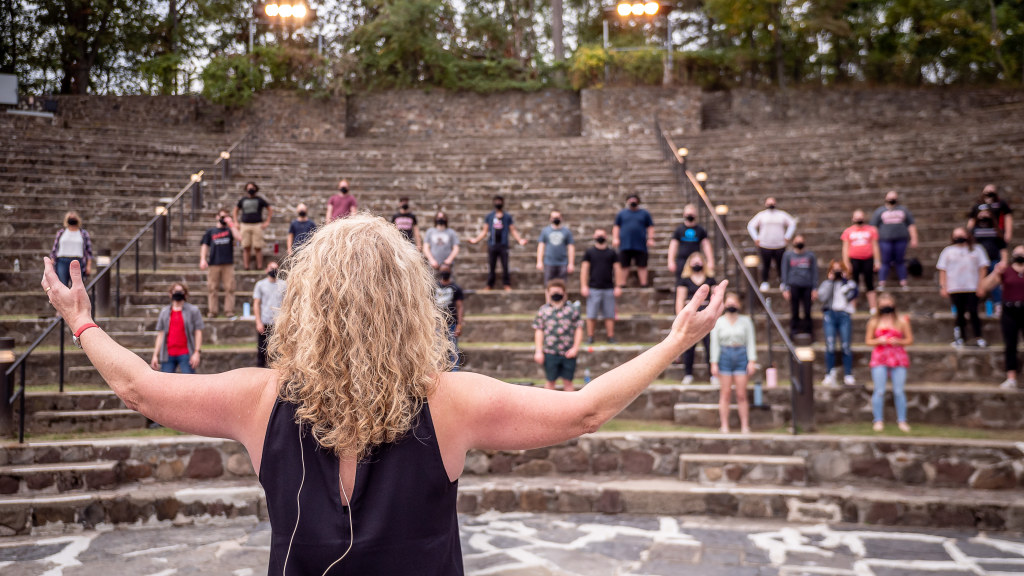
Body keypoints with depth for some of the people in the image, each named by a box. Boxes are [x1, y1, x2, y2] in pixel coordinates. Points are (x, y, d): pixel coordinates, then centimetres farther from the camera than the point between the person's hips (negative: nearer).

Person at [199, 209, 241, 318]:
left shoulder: (230, 230, 13)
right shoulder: (210, 232, 14)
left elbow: (239, 237, -5)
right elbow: (204, 245, 10)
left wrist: (231, 224, -4)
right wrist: (203, 259, -3)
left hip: (228, 264, 0)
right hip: (214, 264, 0)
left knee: (229, 288, -4)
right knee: (212, 288, 0)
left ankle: (229, 310, -1)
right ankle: (212, 311, 5)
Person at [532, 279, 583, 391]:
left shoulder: (572, 310, 3)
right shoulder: (543, 310, 3)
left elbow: (578, 329, 4)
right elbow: (539, 331, 4)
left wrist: (575, 348, -4)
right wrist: (538, 351, -1)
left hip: (568, 353, 0)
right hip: (550, 352, 0)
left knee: (568, 381, 8)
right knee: (550, 381, 10)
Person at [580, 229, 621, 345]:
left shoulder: (612, 252, 10)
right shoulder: (589, 252, 7)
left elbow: (616, 269, 9)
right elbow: (584, 269, 4)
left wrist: (618, 286, 2)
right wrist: (584, 286, -5)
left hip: (609, 289, 1)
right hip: (593, 288, -1)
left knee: (610, 315, 1)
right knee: (591, 315, -2)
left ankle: (611, 337, 7)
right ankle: (590, 337, 5)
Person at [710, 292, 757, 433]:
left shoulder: (745, 321, 8)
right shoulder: (718, 322, 6)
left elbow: (750, 342, 7)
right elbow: (714, 344, 5)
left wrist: (752, 361, -1)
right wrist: (714, 363, -2)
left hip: (741, 355, 0)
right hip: (724, 356, 0)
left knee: (741, 394, -3)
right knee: (725, 393, -2)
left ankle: (745, 425, 2)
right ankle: (725, 426, 2)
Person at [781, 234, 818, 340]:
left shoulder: (811, 255, 9)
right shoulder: (787, 255, 8)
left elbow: (814, 272, 9)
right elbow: (784, 272, 8)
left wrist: (815, 289, 2)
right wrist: (785, 289, 1)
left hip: (807, 287, 1)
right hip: (794, 286, -1)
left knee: (807, 312, -1)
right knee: (794, 312, -2)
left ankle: (809, 334, 7)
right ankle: (794, 333, 5)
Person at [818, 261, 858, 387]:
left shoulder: (850, 283, 16)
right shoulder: (826, 283, 16)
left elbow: (849, 296, -3)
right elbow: (822, 297, -3)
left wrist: (844, 280, 3)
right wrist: (830, 281, 0)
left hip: (845, 315, 0)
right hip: (830, 314, 0)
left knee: (846, 346, -7)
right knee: (830, 345, -10)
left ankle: (848, 376, -2)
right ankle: (829, 375, -7)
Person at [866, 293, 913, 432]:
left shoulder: (902, 321, 7)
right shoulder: (874, 322, 9)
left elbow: (910, 340, 9)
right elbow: (868, 341, 11)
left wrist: (898, 341, -9)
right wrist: (878, 341, -8)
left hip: (898, 358, 0)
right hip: (879, 358, 0)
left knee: (899, 391, -3)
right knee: (879, 391, -6)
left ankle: (902, 421, 6)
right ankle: (878, 420, 1)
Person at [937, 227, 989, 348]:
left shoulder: (976, 249, 10)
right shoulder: (948, 251, 11)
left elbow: (983, 268, 8)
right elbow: (942, 270, 8)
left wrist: (981, 285, 0)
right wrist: (943, 287, 0)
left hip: (972, 288, -1)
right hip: (954, 288, 1)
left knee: (973, 312, -7)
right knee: (960, 313, 2)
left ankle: (979, 337, 0)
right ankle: (959, 338, 10)